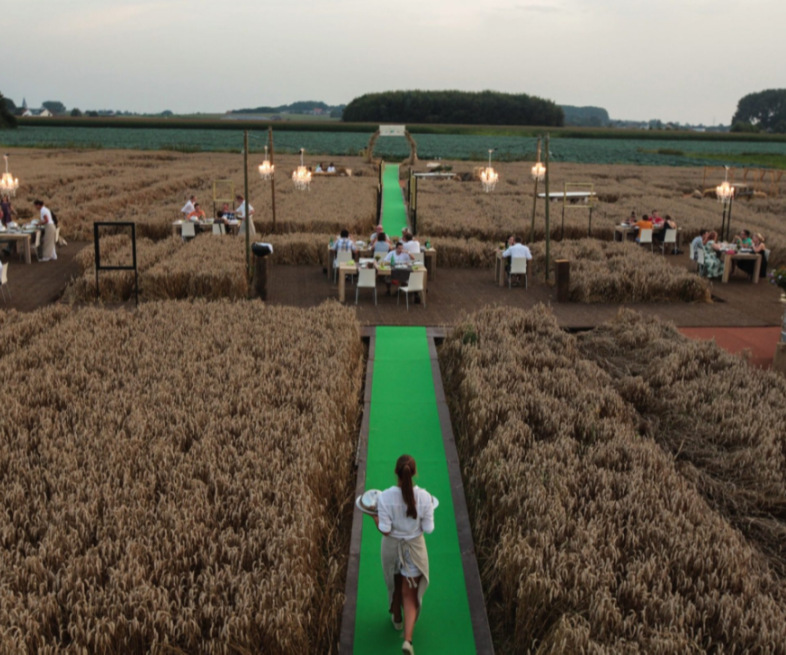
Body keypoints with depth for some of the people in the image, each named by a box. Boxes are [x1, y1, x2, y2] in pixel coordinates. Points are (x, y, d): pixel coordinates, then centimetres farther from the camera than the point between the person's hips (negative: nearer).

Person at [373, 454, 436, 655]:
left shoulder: (384, 497, -25)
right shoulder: (424, 497, -22)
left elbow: (385, 530, -20)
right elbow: (428, 529, -14)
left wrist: (374, 515, -3)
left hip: (392, 547, 1)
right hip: (415, 547, 0)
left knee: (395, 585, 29)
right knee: (410, 594, 13)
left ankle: (397, 619, 53)